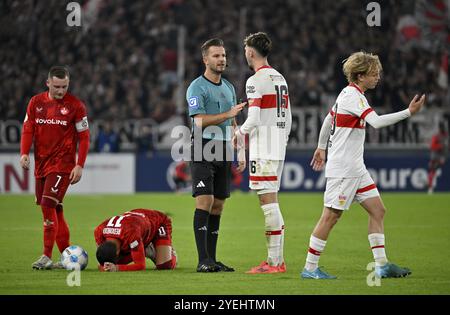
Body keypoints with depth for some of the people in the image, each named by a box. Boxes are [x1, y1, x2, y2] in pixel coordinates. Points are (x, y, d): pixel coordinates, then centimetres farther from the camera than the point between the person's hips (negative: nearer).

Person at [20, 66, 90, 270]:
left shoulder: (75, 105, -4)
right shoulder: (36, 102, 7)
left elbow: (83, 137, -1)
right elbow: (28, 130, 9)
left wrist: (79, 165, -9)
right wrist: (24, 153, -8)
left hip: (62, 163, -5)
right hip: (41, 163, 5)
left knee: (48, 205, -16)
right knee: (55, 211, 9)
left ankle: (47, 257, -14)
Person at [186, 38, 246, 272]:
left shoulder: (229, 88, 17)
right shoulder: (197, 87, -6)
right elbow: (200, 120, -17)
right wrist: (228, 114, -21)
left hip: (223, 150, 7)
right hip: (203, 149, -7)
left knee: (218, 206, 6)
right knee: (204, 201, -14)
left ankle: (212, 259, 9)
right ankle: (203, 260, -16)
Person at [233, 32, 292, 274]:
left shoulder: (256, 81, -12)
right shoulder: (280, 78, 15)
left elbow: (254, 119, -17)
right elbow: (287, 118, 18)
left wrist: (240, 133, 1)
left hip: (263, 150, -9)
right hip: (278, 148, 9)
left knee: (268, 201, -9)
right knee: (271, 202, 11)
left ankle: (274, 261, -11)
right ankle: (276, 259, 12)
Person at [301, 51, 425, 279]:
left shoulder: (349, 94, 14)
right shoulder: (353, 96, -17)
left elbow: (328, 119, 26)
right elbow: (376, 121, -31)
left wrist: (321, 148, 36)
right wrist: (408, 112, -31)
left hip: (355, 168, 10)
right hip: (342, 168, -10)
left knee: (378, 210, 5)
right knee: (331, 216, -6)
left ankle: (381, 265, 5)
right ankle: (310, 268, 1)